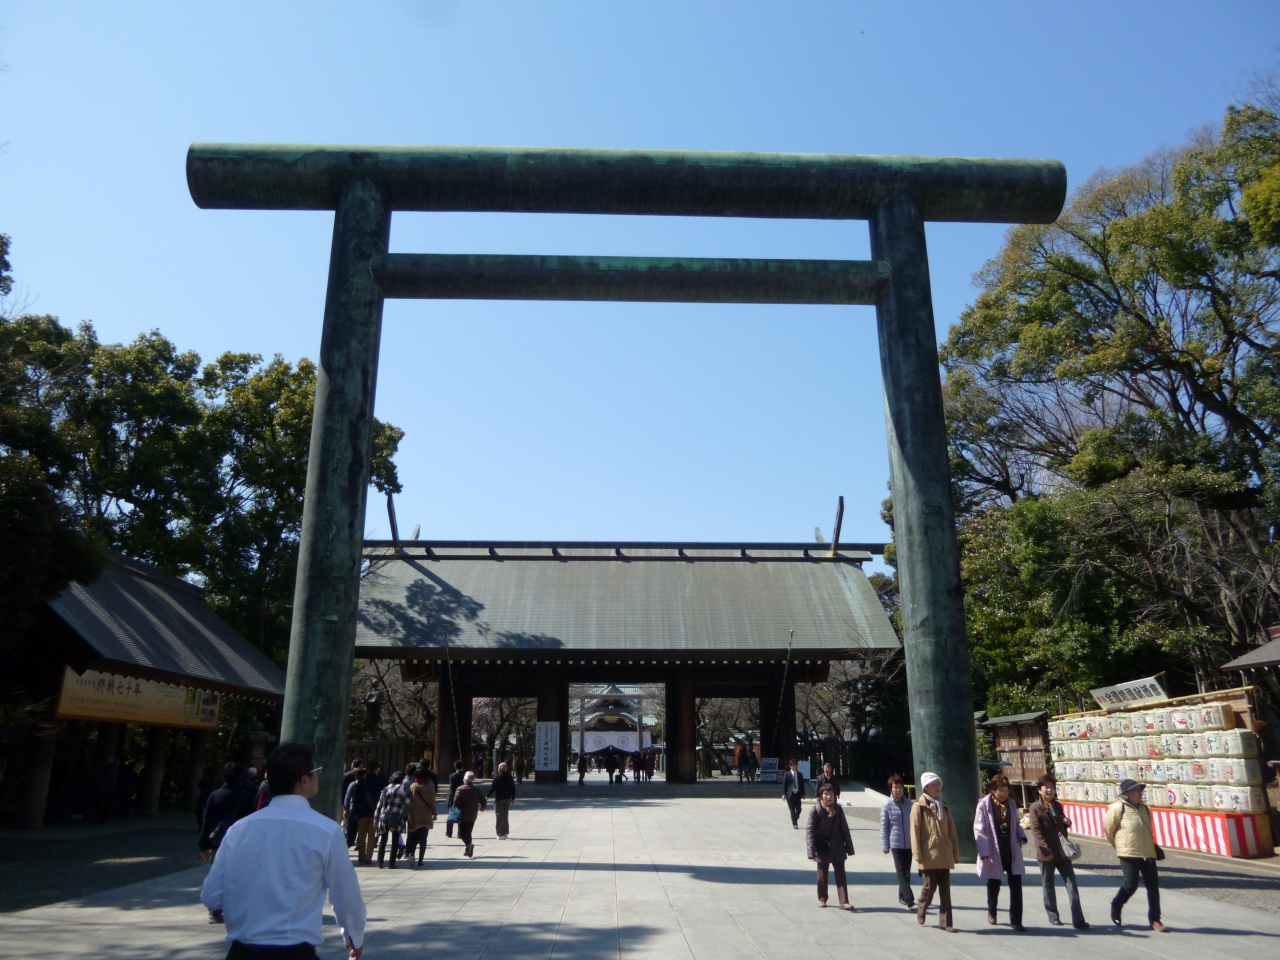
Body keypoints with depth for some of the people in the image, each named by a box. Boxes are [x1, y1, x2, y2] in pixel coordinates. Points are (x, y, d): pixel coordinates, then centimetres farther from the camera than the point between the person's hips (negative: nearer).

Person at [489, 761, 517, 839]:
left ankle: (501, 834, -3)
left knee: (499, 817, 0)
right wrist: (513, 798, 16)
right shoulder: (510, 777, 5)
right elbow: (513, 788, 8)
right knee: (505, 816, 17)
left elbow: (492, 787, -14)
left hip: (499, 799, -6)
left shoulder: (497, 777, -12)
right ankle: (505, 833, 21)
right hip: (508, 799, 6)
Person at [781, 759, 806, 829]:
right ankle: (794, 823, 7)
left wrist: (803, 794, 6)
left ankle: (795, 820, 29)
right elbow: (784, 785, -2)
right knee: (792, 810, -2)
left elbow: (802, 784, 11)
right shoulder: (787, 774, 0)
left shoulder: (800, 774, 9)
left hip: (798, 794, 3)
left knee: (799, 809, 2)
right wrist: (784, 794, -9)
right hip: (790, 794, -3)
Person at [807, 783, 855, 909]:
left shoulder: (838, 809, -3)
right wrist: (812, 850, -20)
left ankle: (844, 901, 3)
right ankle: (822, 898, 29)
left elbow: (844, 828, 4)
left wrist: (849, 847, 5)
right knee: (822, 875, 13)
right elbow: (809, 830, -14)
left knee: (841, 875, 0)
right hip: (822, 848, -2)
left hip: (837, 847, 2)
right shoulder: (815, 810, -14)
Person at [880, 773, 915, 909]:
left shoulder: (909, 804, 2)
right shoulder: (887, 805, -6)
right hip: (896, 843, -4)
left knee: (906, 871, 12)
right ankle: (909, 900, -12)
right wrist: (885, 845, -6)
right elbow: (884, 826, -4)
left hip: (909, 843, 4)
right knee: (902, 872, -8)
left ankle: (902, 896, 26)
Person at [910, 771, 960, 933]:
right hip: (928, 856, -5)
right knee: (929, 887, -1)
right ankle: (921, 910, 25)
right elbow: (915, 832, -7)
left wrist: (955, 853, 10)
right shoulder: (918, 807, -2)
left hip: (944, 856, 5)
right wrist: (918, 855, -12)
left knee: (945, 890, 4)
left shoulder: (944, 807, 14)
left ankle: (945, 922, 10)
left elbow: (952, 831, 15)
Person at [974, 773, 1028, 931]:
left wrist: (1021, 837, -3)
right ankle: (991, 913, 35)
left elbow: (1015, 823, 17)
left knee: (1016, 885, -2)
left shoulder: (1011, 803, 5)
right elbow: (979, 830, -12)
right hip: (994, 851, -3)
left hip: (1012, 851, 3)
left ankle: (1016, 920, 7)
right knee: (994, 885, 11)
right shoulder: (984, 805, -11)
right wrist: (984, 853, -18)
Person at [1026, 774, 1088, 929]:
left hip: (1062, 851, 5)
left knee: (1071, 884, -2)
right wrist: (1045, 850, -23)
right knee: (1048, 886, 6)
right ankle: (1053, 916, 19)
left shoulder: (1058, 806, 14)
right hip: (1047, 853, -5)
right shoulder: (1035, 808, -5)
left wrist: (1067, 822, 4)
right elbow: (1036, 831, -13)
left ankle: (1078, 919, -2)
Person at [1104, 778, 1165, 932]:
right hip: (1129, 854, -6)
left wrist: (1153, 846, 18)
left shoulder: (1144, 808, 12)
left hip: (1147, 853, 6)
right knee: (1130, 884, -8)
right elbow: (1108, 828, -3)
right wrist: (1119, 846, 6)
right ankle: (1116, 907, 18)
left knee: (1153, 886, 3)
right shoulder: (1118, 808, -9)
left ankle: (1154, 919, 14)